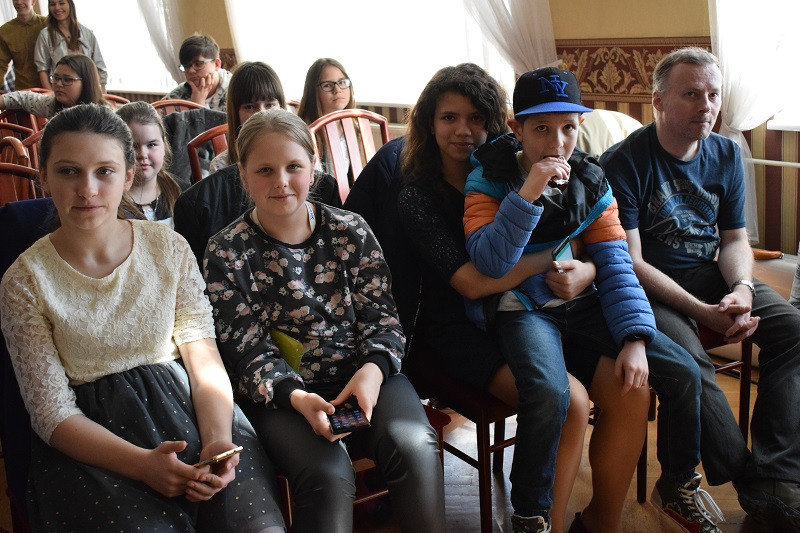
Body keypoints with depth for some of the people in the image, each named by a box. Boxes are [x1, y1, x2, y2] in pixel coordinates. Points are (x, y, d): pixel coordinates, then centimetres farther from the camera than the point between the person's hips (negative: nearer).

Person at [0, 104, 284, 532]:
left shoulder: (169, 248, 3)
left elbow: (204, 358, 1)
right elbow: (52, 412, -6)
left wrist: (218, 440, -18)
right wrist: (142, 464, -20)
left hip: (184, 406, 2)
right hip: (91, 443, -1)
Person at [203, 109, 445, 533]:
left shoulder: (350, 231, 3)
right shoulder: (226, 253, -3)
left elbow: (380, 314, 3)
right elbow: (247, 351, -5)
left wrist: (374, 369, -17)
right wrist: (295, 396, -22)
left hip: (362, 373, 2)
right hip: (280, 390, -2)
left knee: (414, 446, -25)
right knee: (328, 475, -29)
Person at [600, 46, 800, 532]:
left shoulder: (726, 155, 7)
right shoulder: (624, 162, -12)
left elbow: (735, 239, 10)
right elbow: (630, 261, -16)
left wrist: (741, 288, -14)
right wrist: (703, 312, -24)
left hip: (710, 276, 6)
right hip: (650, 288, -6)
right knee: (688, 360, -32)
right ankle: (749, 479, -15)